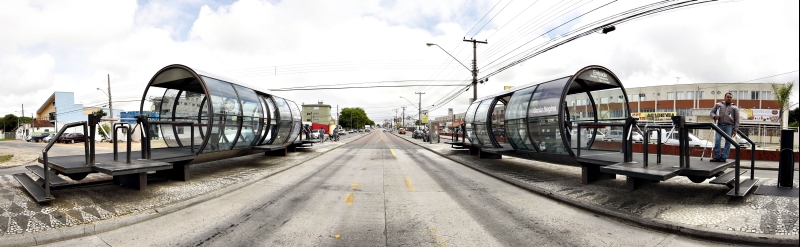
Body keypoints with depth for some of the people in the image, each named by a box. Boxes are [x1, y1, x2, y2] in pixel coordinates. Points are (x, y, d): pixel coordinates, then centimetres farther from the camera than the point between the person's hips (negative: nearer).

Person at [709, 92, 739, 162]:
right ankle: (717, 156, -4)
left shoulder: (734, 108, 14)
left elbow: (737, 120, 9)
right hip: (719, 125, 0)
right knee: (717, 141, -10)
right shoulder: (718, 105, 18)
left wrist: (735, 129, -1)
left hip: (729, 126, 0)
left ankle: (724, 157, -2)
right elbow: (712, 112, 16)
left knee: (728, 142, -4)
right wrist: (714, 116, -8)